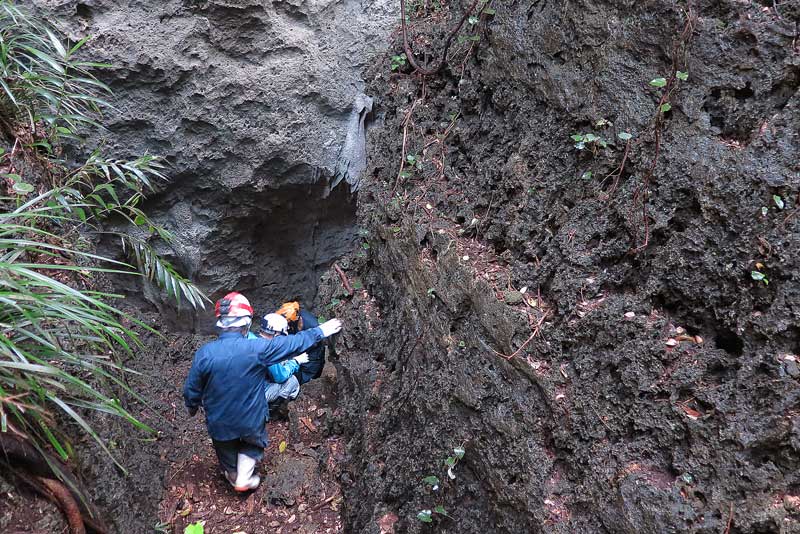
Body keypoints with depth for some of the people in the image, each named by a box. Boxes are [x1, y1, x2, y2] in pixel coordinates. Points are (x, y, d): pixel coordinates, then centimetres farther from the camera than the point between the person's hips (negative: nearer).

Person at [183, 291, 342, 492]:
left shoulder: (204, 353, -23)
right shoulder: (257, 348, -28)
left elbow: (192, 389, -9)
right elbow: (294, 343, -15)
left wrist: (192, 407, 13)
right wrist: (320, 331, 0)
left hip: (219, 422, 1)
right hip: (251, 421, -1)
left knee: (226, 450, 30)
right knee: (253, 444, 32)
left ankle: (233, 477, 51)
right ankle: (244, 478, 24)